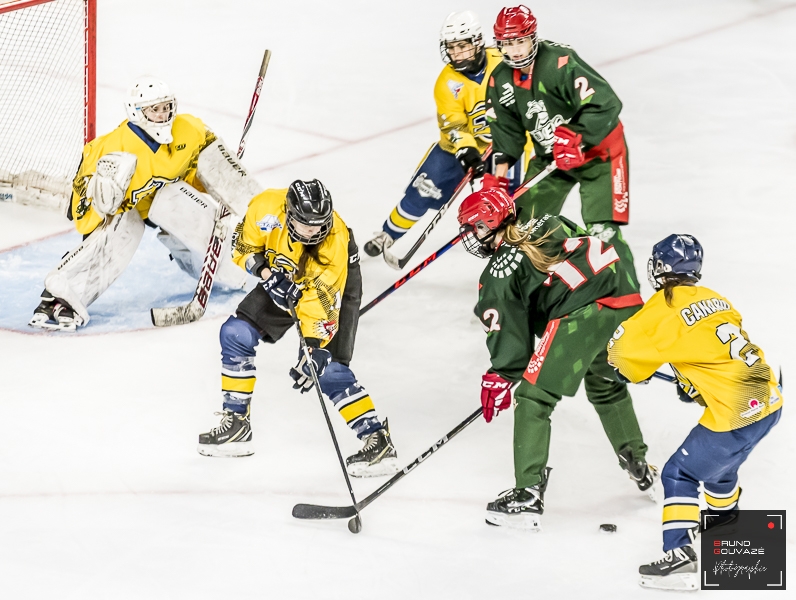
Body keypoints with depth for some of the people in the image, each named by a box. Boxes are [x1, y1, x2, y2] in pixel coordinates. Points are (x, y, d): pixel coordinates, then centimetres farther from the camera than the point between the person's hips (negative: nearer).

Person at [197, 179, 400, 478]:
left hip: (335, 284, -5)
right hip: (283, 279, 5)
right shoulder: (266, 208, -30)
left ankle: (378, 439, -14)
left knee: (328, 367, -18)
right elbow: (244, 245, -11)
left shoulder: (335, 243, -38)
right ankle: (236, 423, 10)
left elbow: (321, 300, -36)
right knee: (235, 333, -3)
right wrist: (265, 272, -28)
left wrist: (316, 348, -44)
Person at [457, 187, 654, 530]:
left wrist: (499, 378, 14)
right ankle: (639, 467, 42)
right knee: (606, 386, 31)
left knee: (533, 398, 2)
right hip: (627, 299, 8)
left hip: (580, 314, -8)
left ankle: (528, 494, -4)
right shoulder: (549, 225, 23)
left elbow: (509, 332, 3)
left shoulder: (498, 274, 5)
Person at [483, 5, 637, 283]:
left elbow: (605, 104, -33)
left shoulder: (561, 63, -28)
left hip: (598, 151, -7)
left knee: (602, 229, -16)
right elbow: (505, 132, 5)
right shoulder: (501, 80, -4)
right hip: (550, 156, 7)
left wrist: (575, 139, -38)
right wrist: (496, 179, -1)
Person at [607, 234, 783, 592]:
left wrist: (631, 371, 17)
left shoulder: (664, 307, -9)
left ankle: (680, 557, -10)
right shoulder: (714, 298, 13)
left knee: (680, 474, 2)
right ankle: (724, 517, 59)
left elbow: (623, 347, -4)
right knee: (719, 462, 32)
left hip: (735, 415, -8)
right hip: (769, 402, 8)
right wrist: (694, 382, 31)